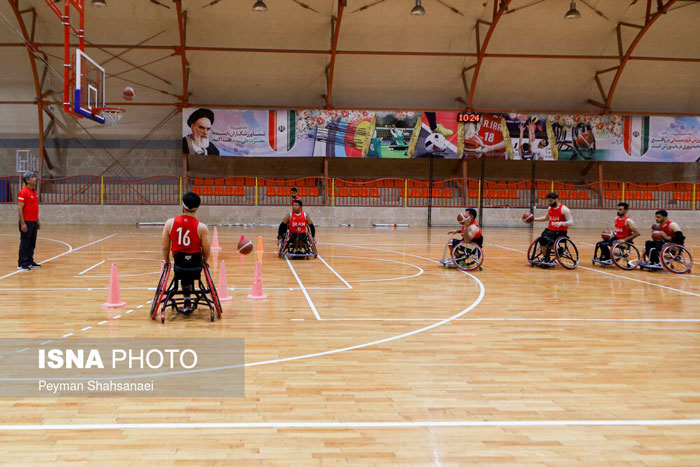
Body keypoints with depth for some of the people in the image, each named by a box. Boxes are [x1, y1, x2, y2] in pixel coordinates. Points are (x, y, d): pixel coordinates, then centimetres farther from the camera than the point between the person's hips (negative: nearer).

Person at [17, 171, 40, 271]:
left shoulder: (34, 192, 14)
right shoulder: (23, 192, -13)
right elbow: (19, 208, -17)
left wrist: (37, 221, 20)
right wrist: (22, 223, -20)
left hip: (33, 222, 8)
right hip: (26, 222, -8)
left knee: (32, 244, 12)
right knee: (24, 244, -3)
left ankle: (30, 262, 20)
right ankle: (22, 264, 3)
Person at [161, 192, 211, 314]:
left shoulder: (170, 223, -9)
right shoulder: (202, 227, -15)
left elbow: (165, 246, -4)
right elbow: (206, 250, -10)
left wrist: (167, 261, 13)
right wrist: (204, 261, 11)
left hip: (178, 260, 1)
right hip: (195, 261, -1)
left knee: (185, 278, 33)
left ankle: (187, 300, 24)